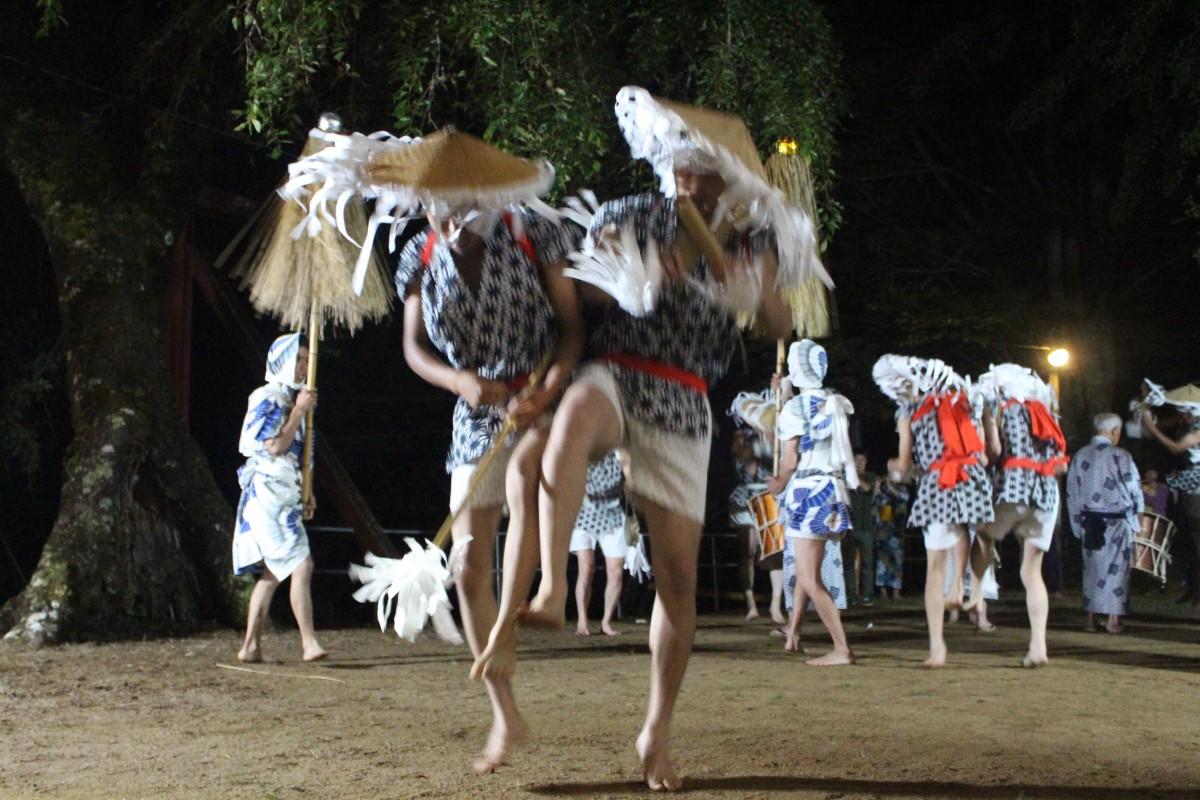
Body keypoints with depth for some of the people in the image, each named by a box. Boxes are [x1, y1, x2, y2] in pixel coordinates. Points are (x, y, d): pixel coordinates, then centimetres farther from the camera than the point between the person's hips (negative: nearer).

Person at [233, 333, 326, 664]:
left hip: (284, 497, 10)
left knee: (272, 572, 10)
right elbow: (274, 446, -18)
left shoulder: (291, 399, 18)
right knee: (301, 565, -15)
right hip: (267, 494, -9)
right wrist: (300, 412, -13)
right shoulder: (267, 399, -9)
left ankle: (251, 646, 14)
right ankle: (309, 643, -16)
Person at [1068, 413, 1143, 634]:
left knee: (1091, 568, 11)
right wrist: (1136, 511, 12)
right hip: (1117, 521, -4)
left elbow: (1071, 493, 7)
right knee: (1116, 568, 2)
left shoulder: (1080, 456, 3)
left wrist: (1078, 524, 13)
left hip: (1089, 521, 5)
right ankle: (1114, 621, 2)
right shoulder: (1120, 456, -12)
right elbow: (1135, 489, -7)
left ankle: (1091, 619, 13)